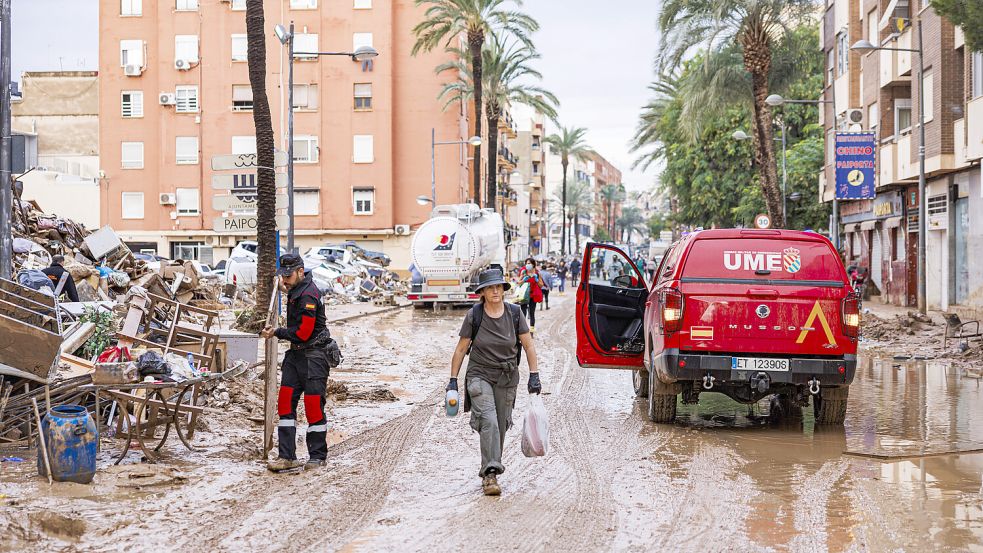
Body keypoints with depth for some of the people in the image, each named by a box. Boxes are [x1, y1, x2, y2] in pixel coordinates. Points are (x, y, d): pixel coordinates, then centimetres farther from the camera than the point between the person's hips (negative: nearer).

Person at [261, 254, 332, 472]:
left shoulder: (308, 295, -18)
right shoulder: (296, 291, 13)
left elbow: (303, 332, -20)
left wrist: (277, 333, -11)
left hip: (313, 356, -10)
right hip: (295, 354, 10)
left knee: (314, 405, -3)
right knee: (285, 403, 3)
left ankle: (318, 456, 9)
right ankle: (287, 456, 5)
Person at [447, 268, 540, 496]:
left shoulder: (514, 313, -5)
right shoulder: (473, 315, -8)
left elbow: (528, 346, 1)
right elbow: (461, 349, 0)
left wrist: (534, 376, -5)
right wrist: (453, 379, -1)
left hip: (507, 377, 2)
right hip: (479, 375, -2)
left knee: (501, 426, 7)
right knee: (488, 421, -19)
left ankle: (490, 469, 25)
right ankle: (490, 474, -21)